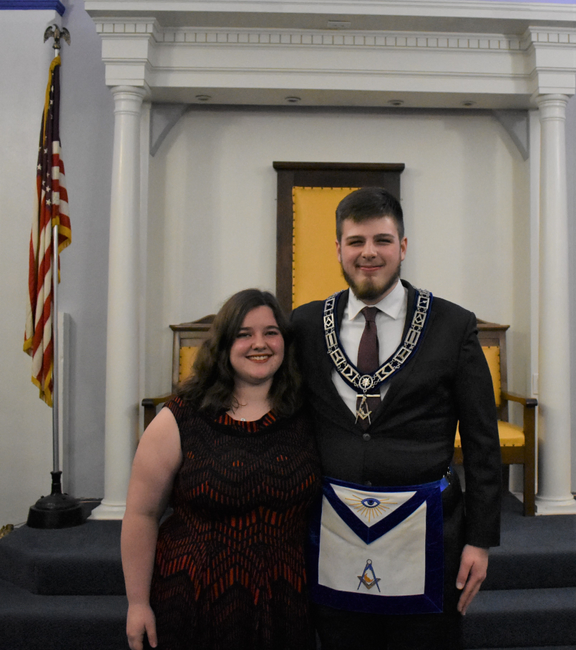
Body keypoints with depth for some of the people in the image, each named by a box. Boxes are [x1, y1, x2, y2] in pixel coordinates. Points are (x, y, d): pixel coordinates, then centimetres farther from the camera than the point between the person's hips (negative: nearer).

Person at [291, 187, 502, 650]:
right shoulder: (306, 325, 0)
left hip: (425, 533, -1)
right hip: (334, 532, 2)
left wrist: (480, 539, -3)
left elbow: (482, 442, -1)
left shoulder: (453, 325, -4)